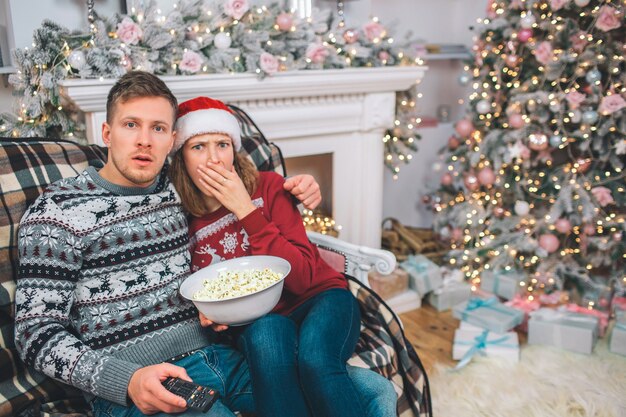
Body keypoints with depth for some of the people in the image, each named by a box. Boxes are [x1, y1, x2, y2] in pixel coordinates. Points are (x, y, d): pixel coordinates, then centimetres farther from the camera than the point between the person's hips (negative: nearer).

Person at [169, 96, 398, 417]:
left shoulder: (268, 186, -7)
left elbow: (302, 278, -16)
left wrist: (246, 211, -19)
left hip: (320, 298, 0)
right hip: (259, 322, 1)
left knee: (314, 356, -35)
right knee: (267, 334, -36)